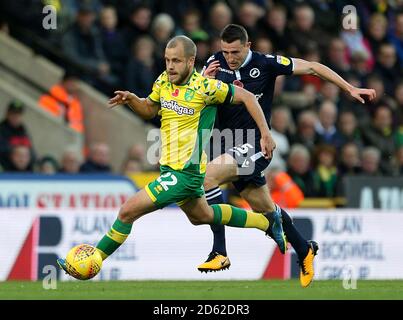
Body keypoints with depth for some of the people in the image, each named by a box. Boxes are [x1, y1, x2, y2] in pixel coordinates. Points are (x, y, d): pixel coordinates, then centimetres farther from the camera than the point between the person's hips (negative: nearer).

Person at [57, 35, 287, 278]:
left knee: (128, 211, -14)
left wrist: (265, 133, -10)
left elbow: (247, 97, -9)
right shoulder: (164, 81, 1)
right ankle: (267, 221, 45)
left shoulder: (205, 87, -19)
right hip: (170, 167, 9)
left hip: (185, 173, -9)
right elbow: (149, 110, 17)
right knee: (202, 216, 30)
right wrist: (131, 99, -4)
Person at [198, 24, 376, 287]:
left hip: (255, 147, -5)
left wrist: (351, 89, -5)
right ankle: (304, 250, 38)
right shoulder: (216, 63, -1)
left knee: (207, 176, -25)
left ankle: (220, 252, -22)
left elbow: (311, 68, -4)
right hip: (232, 147, 5)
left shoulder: (265, 64, -11)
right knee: (266, 209, 15)